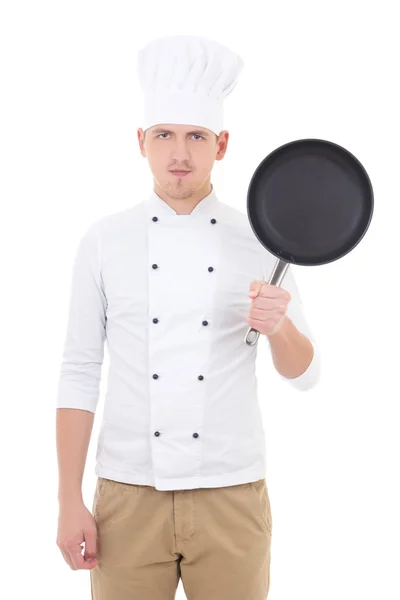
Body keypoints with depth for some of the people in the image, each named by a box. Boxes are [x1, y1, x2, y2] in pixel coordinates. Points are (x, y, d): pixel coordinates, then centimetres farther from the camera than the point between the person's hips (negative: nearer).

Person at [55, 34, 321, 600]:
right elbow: (79, 373, 1)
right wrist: (70, 502, -2)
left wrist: (279, 327, -18)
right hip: (128, 496, 0)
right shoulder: (104, 240, 1)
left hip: (232, 496, 1)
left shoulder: (259, 241, 2)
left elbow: (303, 373, 4)